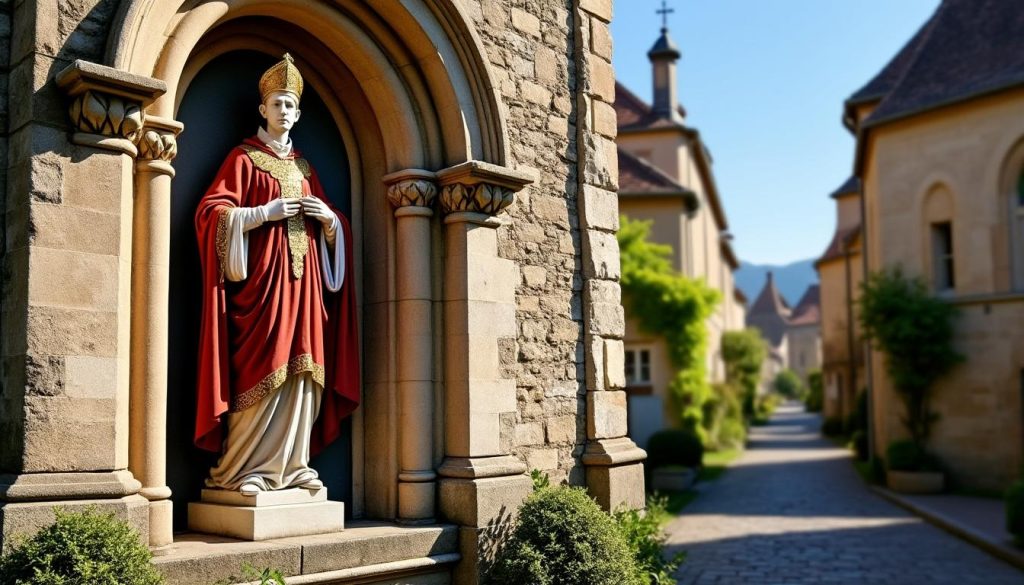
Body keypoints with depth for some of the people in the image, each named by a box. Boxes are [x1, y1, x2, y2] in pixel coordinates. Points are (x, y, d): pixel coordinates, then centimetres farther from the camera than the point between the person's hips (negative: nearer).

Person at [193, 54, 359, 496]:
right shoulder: (244, 158, 5)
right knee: (261, 374, -9)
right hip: (262, 277, -5)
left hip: (303, 280, 6)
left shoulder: (304, 167, 21)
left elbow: (335, 229, 24)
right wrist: (267, 212, -14)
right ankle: (241, 469, -2)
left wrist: (329, 217, 2)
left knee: (302, 374, 2)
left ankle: (291, 464, 8)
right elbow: (211, 212, -6)